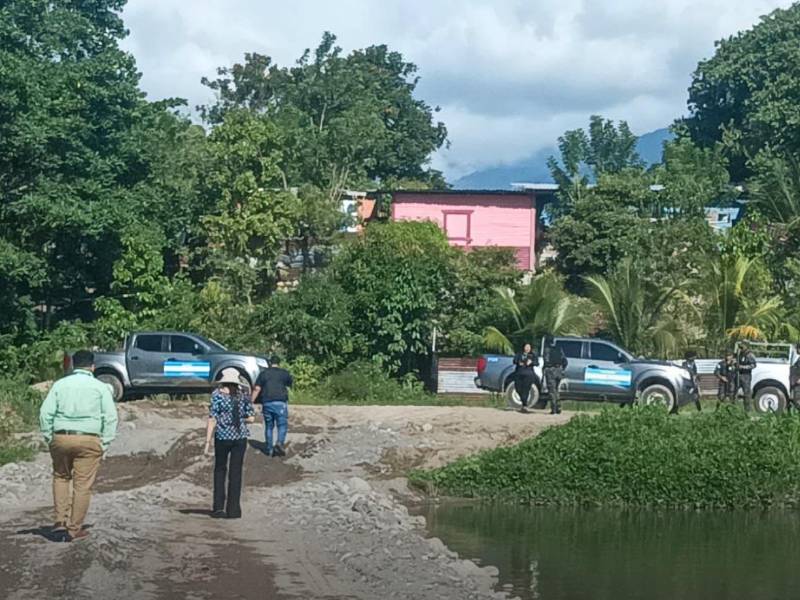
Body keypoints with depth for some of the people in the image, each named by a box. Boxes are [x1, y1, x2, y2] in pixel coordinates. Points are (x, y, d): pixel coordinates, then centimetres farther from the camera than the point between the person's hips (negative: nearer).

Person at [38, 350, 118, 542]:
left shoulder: (60, 384, 7)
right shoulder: (100, 387, 4)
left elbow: (45, 413, 3)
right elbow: (110, 417, -1)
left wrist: (49, 438, 10)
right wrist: (105, 443, 4)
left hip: (61, 438, 2)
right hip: (89, 440, -2)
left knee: (61, 477, 23)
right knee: (83, 485, 4)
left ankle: (61, 519, 13)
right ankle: (74, 529, 8)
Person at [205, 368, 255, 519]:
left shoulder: (217, 395, -5)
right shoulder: (242, 395, 3)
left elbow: (212, 419, -9)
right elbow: (251, 418, 3)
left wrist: (208, 441, -7)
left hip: (222, 436, -2)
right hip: (240, 437, 2)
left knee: (220, 470, 13)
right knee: (236, 472, 8)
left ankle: (219, 507, 8)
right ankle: (233, 510, 8)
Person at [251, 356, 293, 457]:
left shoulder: (264, 373, 8)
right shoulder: (285, 373, 6)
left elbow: (257, 389, 1)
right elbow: (290, 385, 18)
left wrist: (251, 401, 4)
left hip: (267, 403, 2)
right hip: (280, 402, -2)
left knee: (268, 426, 11)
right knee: (282, 425, 2)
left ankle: (269, 449, 15)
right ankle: (280, 443, -20)